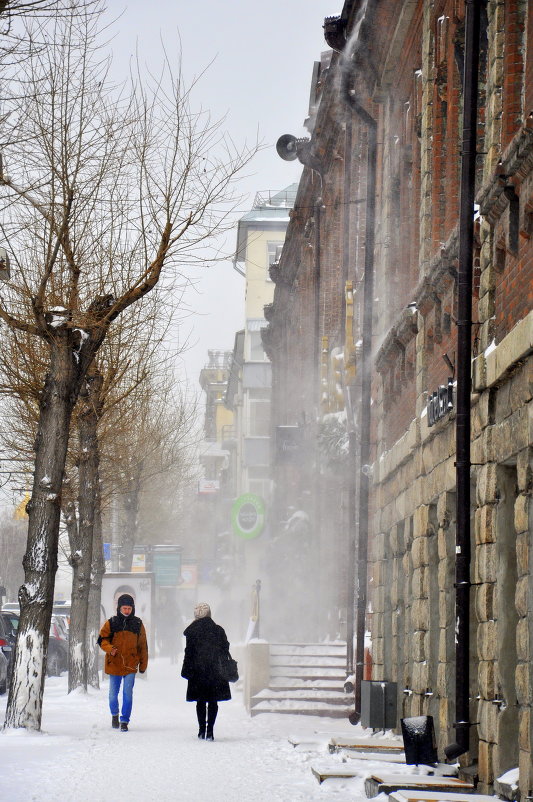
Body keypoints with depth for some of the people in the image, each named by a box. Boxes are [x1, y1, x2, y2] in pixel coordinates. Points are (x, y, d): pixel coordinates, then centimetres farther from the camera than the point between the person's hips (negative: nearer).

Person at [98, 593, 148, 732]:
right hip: (114, 663, 0)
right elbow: (102, 639, 4)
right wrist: (109, 649, -16)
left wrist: (143, 664, 10)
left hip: (130, 664, 0)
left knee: (128, 693, -7)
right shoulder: (111, 623, 2)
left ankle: (124, 721, 0)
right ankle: (114, 714, 35)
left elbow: (143, 646, 11)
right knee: (113, 693, 9)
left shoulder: (138, 624, 5)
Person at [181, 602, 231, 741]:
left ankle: (202, 730, 9)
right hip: (216, 672, 1)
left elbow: (189, 653, -4)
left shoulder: (192, 631, -4)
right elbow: (225, 650, 6)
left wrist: (187, 671, 1)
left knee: (201, 701, 9)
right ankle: (210, 731, -5)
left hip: (198, 671, -1)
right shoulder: (218, 630, 3)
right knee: (213, 701, 3)